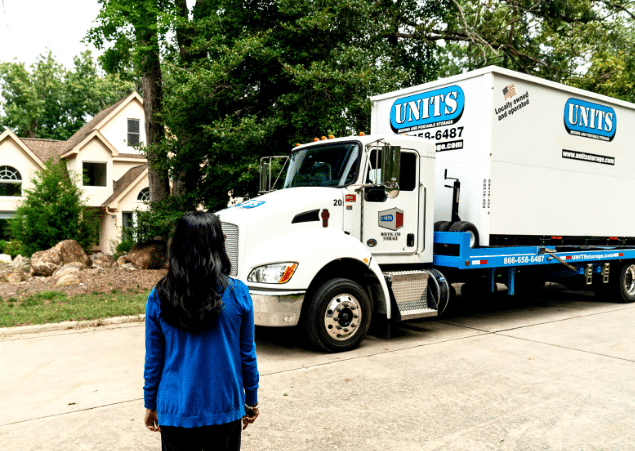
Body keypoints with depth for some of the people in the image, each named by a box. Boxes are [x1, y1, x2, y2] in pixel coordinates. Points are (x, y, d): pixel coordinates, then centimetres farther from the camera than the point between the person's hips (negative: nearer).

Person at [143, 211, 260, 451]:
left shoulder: (159, 297, -10)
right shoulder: (237, 293, -11)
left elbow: (153, 358, -2)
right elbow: (247, 354, -3)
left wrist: (150, 404, 12)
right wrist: (251, 401, 10)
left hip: (176, 410, 1)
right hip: (225, 409, 0)